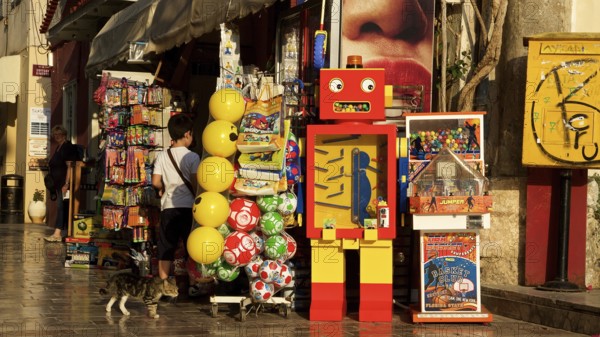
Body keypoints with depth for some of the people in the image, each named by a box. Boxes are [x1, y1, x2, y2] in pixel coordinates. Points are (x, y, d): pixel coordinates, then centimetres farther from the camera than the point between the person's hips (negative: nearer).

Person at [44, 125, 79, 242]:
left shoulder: (68, 147, -10)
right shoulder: (58, 148, 18)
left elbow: (70, 167, -17)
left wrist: (66, 184, -23)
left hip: (64, 183, -9)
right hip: (57, 183, 9)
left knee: (61, 207, -10)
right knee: (63, 207, 9)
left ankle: (57, 234, -11)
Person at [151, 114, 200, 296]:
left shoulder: (162, 156, 3)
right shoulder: (192, 157, -7)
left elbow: (155, 182, -2)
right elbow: (196, 183, -12)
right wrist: (196, 196, 7)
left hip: (168, 207, 3)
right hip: (187, 207, -3)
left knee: (166, 248, 7)